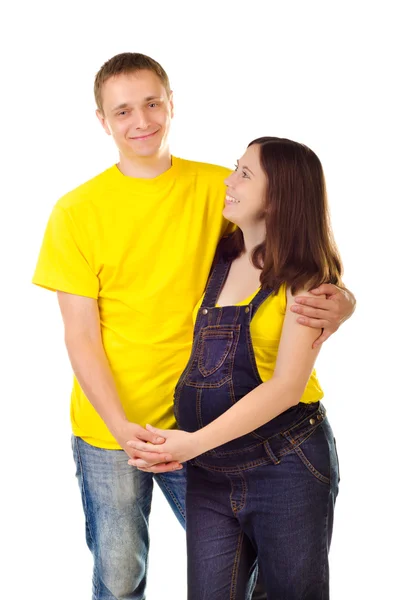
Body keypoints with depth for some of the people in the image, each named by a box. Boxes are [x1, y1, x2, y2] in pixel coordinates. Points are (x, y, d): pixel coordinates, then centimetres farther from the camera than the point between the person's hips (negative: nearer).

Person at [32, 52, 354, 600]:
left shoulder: (218, 188, -2)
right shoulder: (77, 212, -5)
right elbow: (80, 337, -6)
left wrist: (338, 301, -23)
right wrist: (123, 427, -18)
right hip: (109, 428, -1)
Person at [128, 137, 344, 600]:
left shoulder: (304, 278, -9)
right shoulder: (220, 258, 6)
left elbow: (288, 385, -17)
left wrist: (195, 443, -22)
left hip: (286, 469, -4)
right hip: (210, 471, 5)